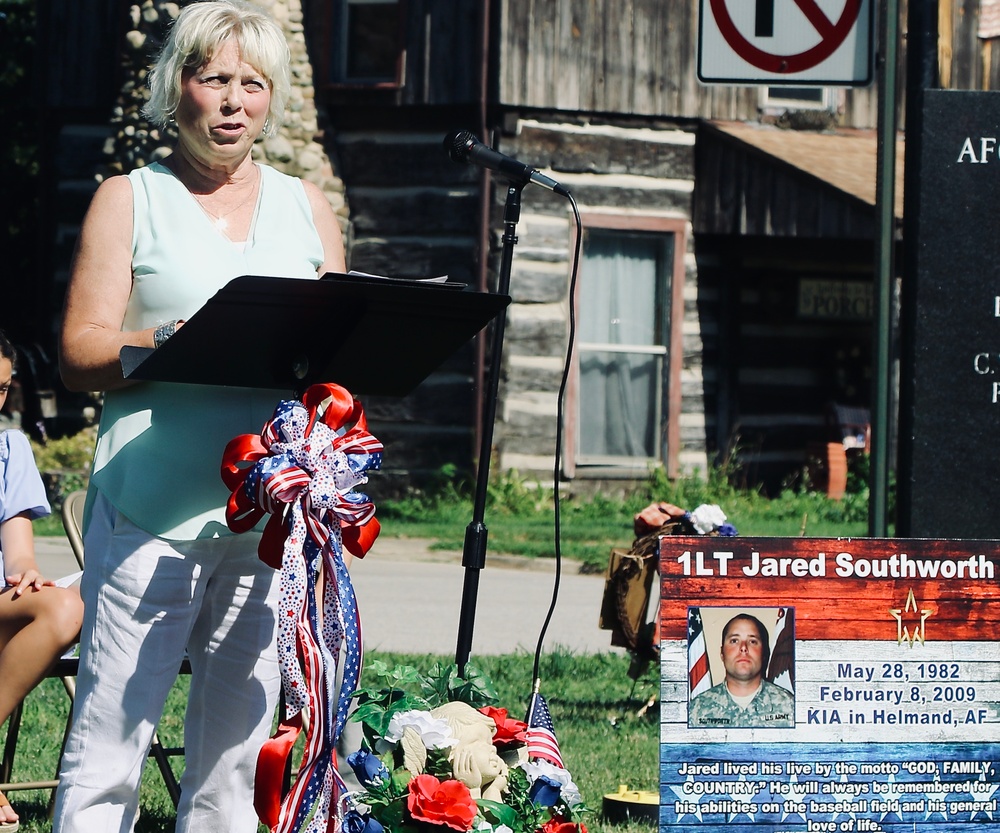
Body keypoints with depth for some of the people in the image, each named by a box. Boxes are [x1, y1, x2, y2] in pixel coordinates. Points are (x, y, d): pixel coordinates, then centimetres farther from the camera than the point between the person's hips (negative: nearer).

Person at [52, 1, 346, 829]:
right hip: (154, 503, -3)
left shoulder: (307, 208, 19)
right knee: (109, 745, -9)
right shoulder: (130, 200, 9)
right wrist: (175, 341, -18)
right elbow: (80, 352, 0)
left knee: (237, 746, 3)